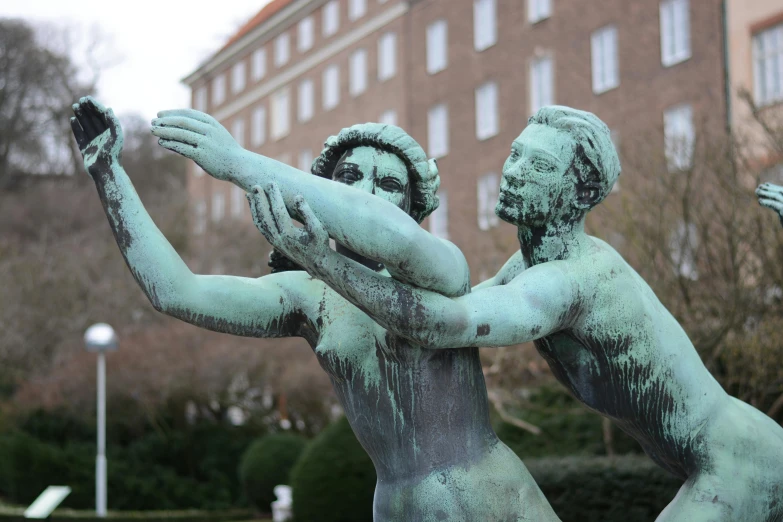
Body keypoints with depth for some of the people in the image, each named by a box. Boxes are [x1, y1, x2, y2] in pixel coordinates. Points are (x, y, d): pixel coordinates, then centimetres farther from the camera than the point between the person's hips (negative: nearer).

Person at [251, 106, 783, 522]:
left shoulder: (566, 278, -25)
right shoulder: (530, 261, 7)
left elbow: (444, 324, -38)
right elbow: (462, 312, 21)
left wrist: (322, 261, -38)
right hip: (723, 464, 10)